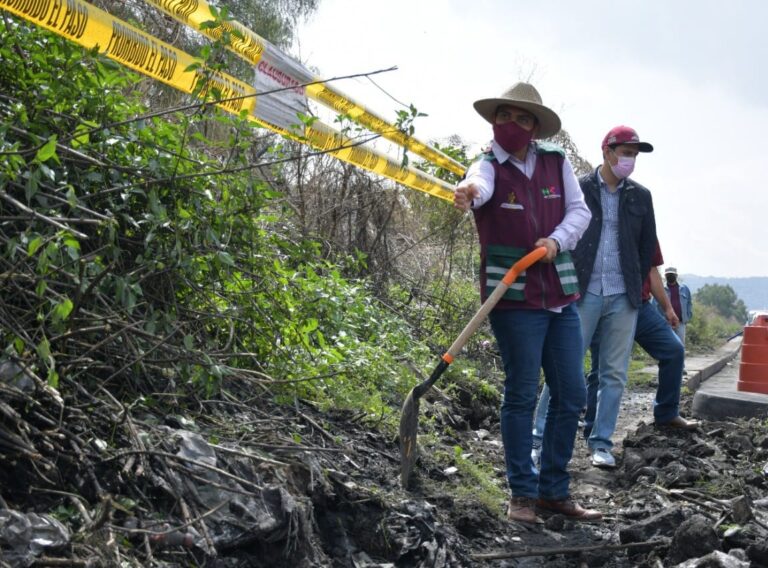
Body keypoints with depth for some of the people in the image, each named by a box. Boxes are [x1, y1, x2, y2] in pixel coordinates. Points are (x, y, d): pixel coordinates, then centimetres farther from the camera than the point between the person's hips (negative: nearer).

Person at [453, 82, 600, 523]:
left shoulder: (557, 162, 7)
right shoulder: (490, 165, -6)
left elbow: (579, 210, 8)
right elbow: (480, 184, -29)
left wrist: (558, 240, -12)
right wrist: (469, 191, -54)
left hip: (561, 295, 5)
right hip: (514, 297, -5)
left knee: (572, 394, 8)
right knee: (523, 394, -1)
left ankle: (555, 490, 22)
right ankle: (523, 493, 12)